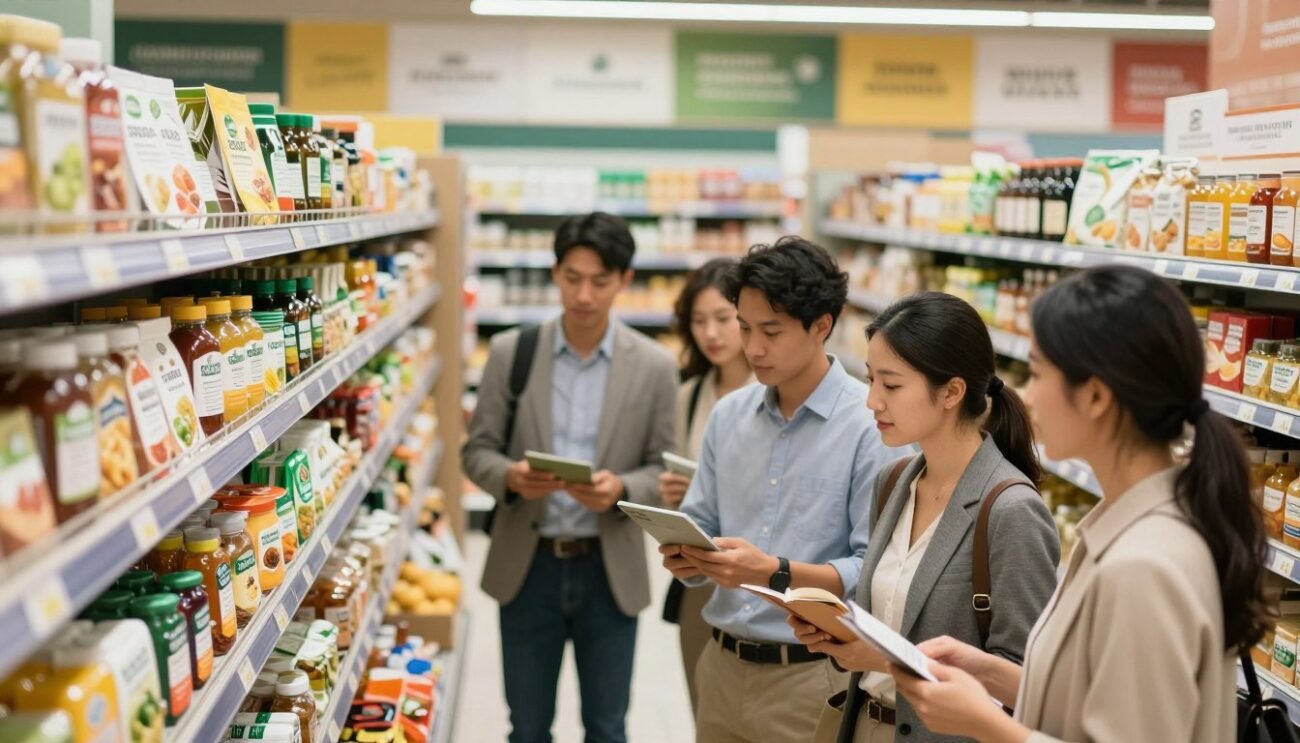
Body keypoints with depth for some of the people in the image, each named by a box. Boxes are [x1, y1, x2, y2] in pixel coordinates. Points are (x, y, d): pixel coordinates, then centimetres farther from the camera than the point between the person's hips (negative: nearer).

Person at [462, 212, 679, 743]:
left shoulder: (655, 367, -4)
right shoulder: (510, 352, -2)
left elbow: (664, 470, 0)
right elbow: (477, 450, 2)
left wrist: (620, 490, -21)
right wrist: (510, 476, -20)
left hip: (609, 570, 0)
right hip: (528, 565, 1)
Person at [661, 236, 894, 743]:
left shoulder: (872, 424, -12)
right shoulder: (728, 414, 6)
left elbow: (875, 572, -17)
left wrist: (775, 573, -26)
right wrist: (684, 557, -10)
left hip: (812, 677, -5)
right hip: (722, 666, 5)